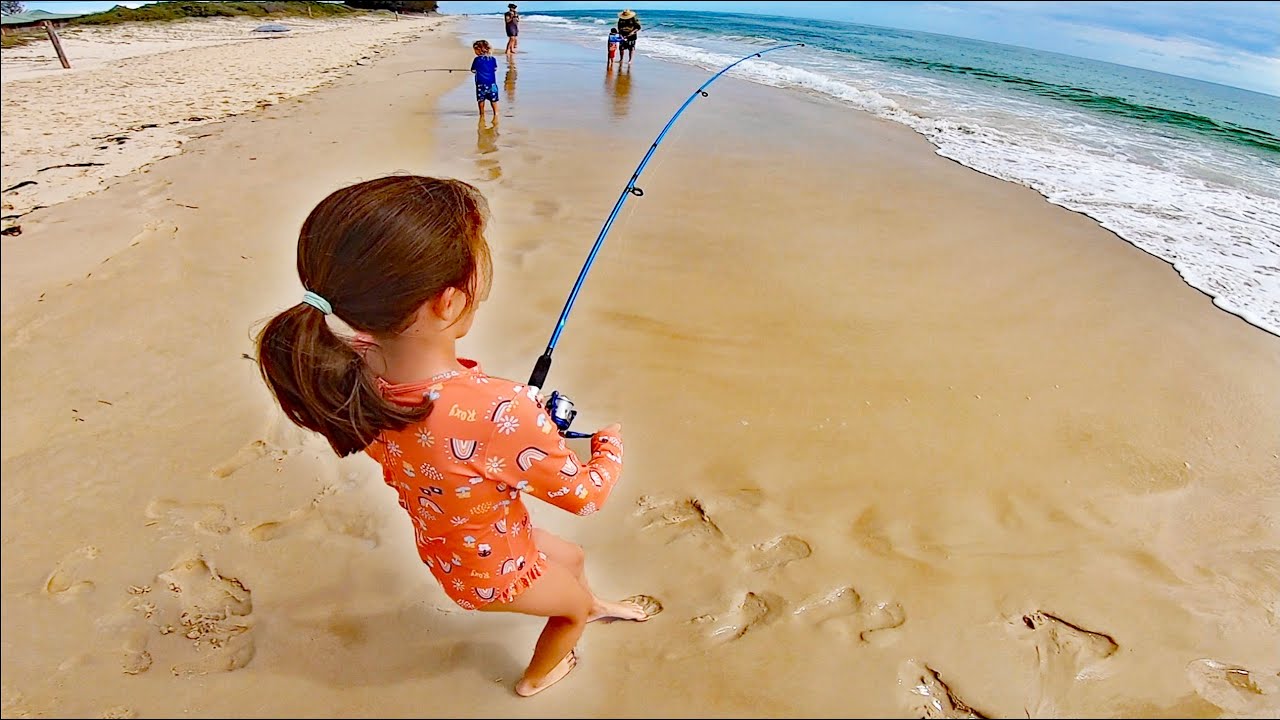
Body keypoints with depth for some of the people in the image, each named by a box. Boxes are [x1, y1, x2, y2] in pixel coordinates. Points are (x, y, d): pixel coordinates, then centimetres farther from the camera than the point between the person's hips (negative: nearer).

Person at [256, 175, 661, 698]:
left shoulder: (359, 378, -23)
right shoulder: (501, 413, -44)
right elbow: (585, 495, -25)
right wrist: (610, 444, -5)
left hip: (441, 547, 6)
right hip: (496, 570, -5)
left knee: (571, 557, 32)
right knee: (575, 604, 29)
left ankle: (596, 608, 63)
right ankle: (538, 677, 57)